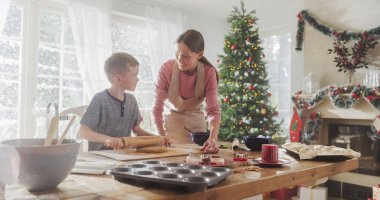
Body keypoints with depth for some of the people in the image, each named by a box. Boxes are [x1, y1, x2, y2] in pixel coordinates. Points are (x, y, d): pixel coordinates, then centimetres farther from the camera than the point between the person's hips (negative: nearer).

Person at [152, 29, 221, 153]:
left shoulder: (209, 73, -20)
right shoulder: (167, 69, -23)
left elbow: (213, 110, -26)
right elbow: (157, 109, -20)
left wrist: (213, 139, -43)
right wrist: (162, 138, -30)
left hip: (197, 123, 1)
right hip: (172, 122, -1)